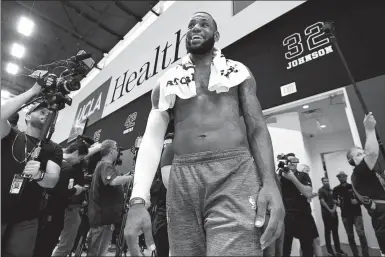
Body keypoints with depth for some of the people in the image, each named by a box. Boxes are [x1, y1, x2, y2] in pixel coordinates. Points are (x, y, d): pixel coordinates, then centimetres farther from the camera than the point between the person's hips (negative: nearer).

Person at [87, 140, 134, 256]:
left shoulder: (103, 165, 16)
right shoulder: (106, 165, -18)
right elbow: (113, 181, -37)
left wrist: (125, 176, 17)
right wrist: (132, 177, -26)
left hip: (102, 214, 10)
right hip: (102, 215, -10)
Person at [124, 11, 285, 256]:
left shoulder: (238, 71, 15)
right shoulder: (167, 82, 15)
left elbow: (257, 128, 7)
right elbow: (152, 140, 6)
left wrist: (269, 181, -10)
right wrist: (138, 201, -6)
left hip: (234, 175, -1)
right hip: (183, 179, 2)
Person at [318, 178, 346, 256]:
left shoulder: (331, 190, 14)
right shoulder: (321, 190, -5)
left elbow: (335, 200, 10)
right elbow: (322, 201, -11)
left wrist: (334, 209, -6)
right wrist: (329, 210, -13)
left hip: (334, 212, 6)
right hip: (326, 213, -6)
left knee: (335, 231, 10)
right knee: (328, 231, 0)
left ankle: (338, 249, 19)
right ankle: (330, 251, 7)